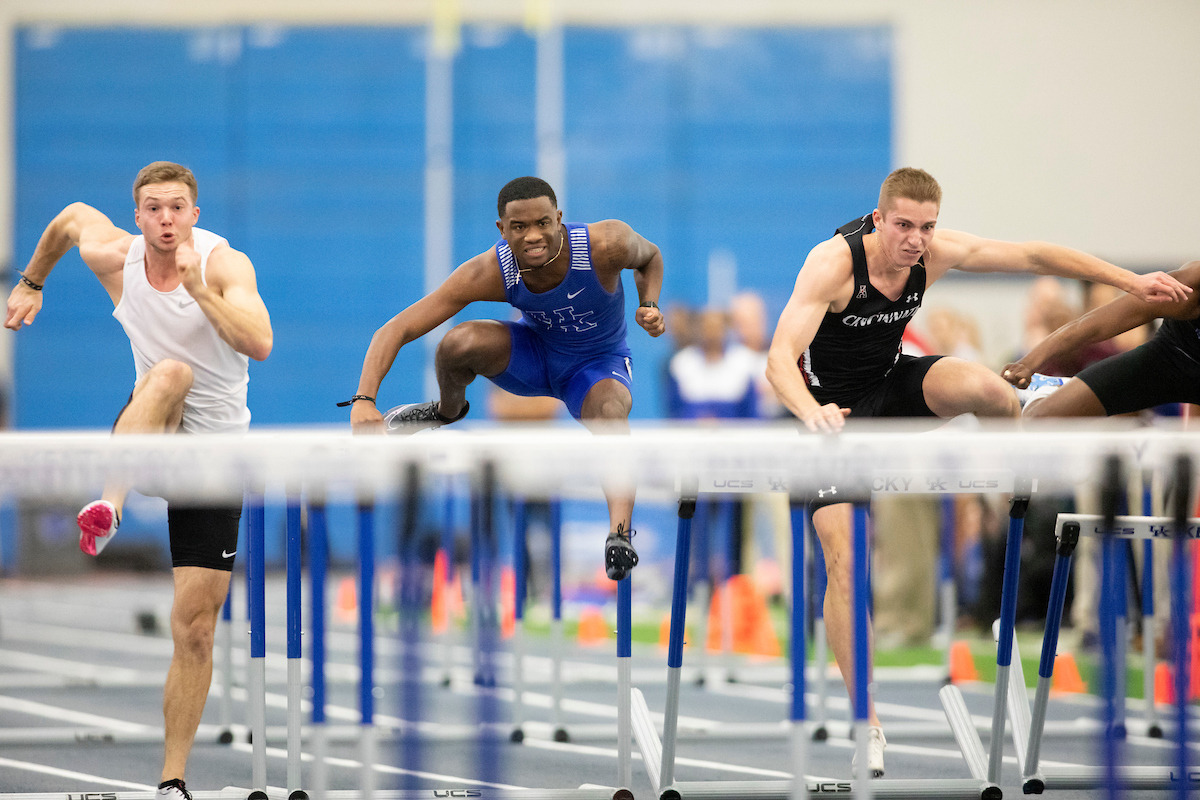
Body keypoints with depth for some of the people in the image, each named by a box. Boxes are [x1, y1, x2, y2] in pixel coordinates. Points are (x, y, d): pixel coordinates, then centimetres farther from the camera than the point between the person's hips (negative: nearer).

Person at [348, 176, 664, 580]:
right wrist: (363, 402, -43)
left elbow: (650, 257, -2)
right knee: (458, 343, -28)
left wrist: (650, 306, -22)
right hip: (535, 352, 1)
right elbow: (396, 329, -30)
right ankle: (448, 409, 7)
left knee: (610, 408, -37)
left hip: (599, 363, -1)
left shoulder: (606, 244, -30)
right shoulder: (489, 272, -30)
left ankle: (619, 535, -50)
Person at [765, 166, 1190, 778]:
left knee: (987, 388, -28)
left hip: (892, 385, 4)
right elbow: (779, 358, -37)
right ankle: (865, 721, -4)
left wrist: (1131, 282, -8)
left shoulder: (935, 252, -14)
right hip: (832, 412, -4)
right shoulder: (834, 263, -29)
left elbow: (1033, 256, -6)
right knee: (844, 559, -13)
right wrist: (811, 413, -57)